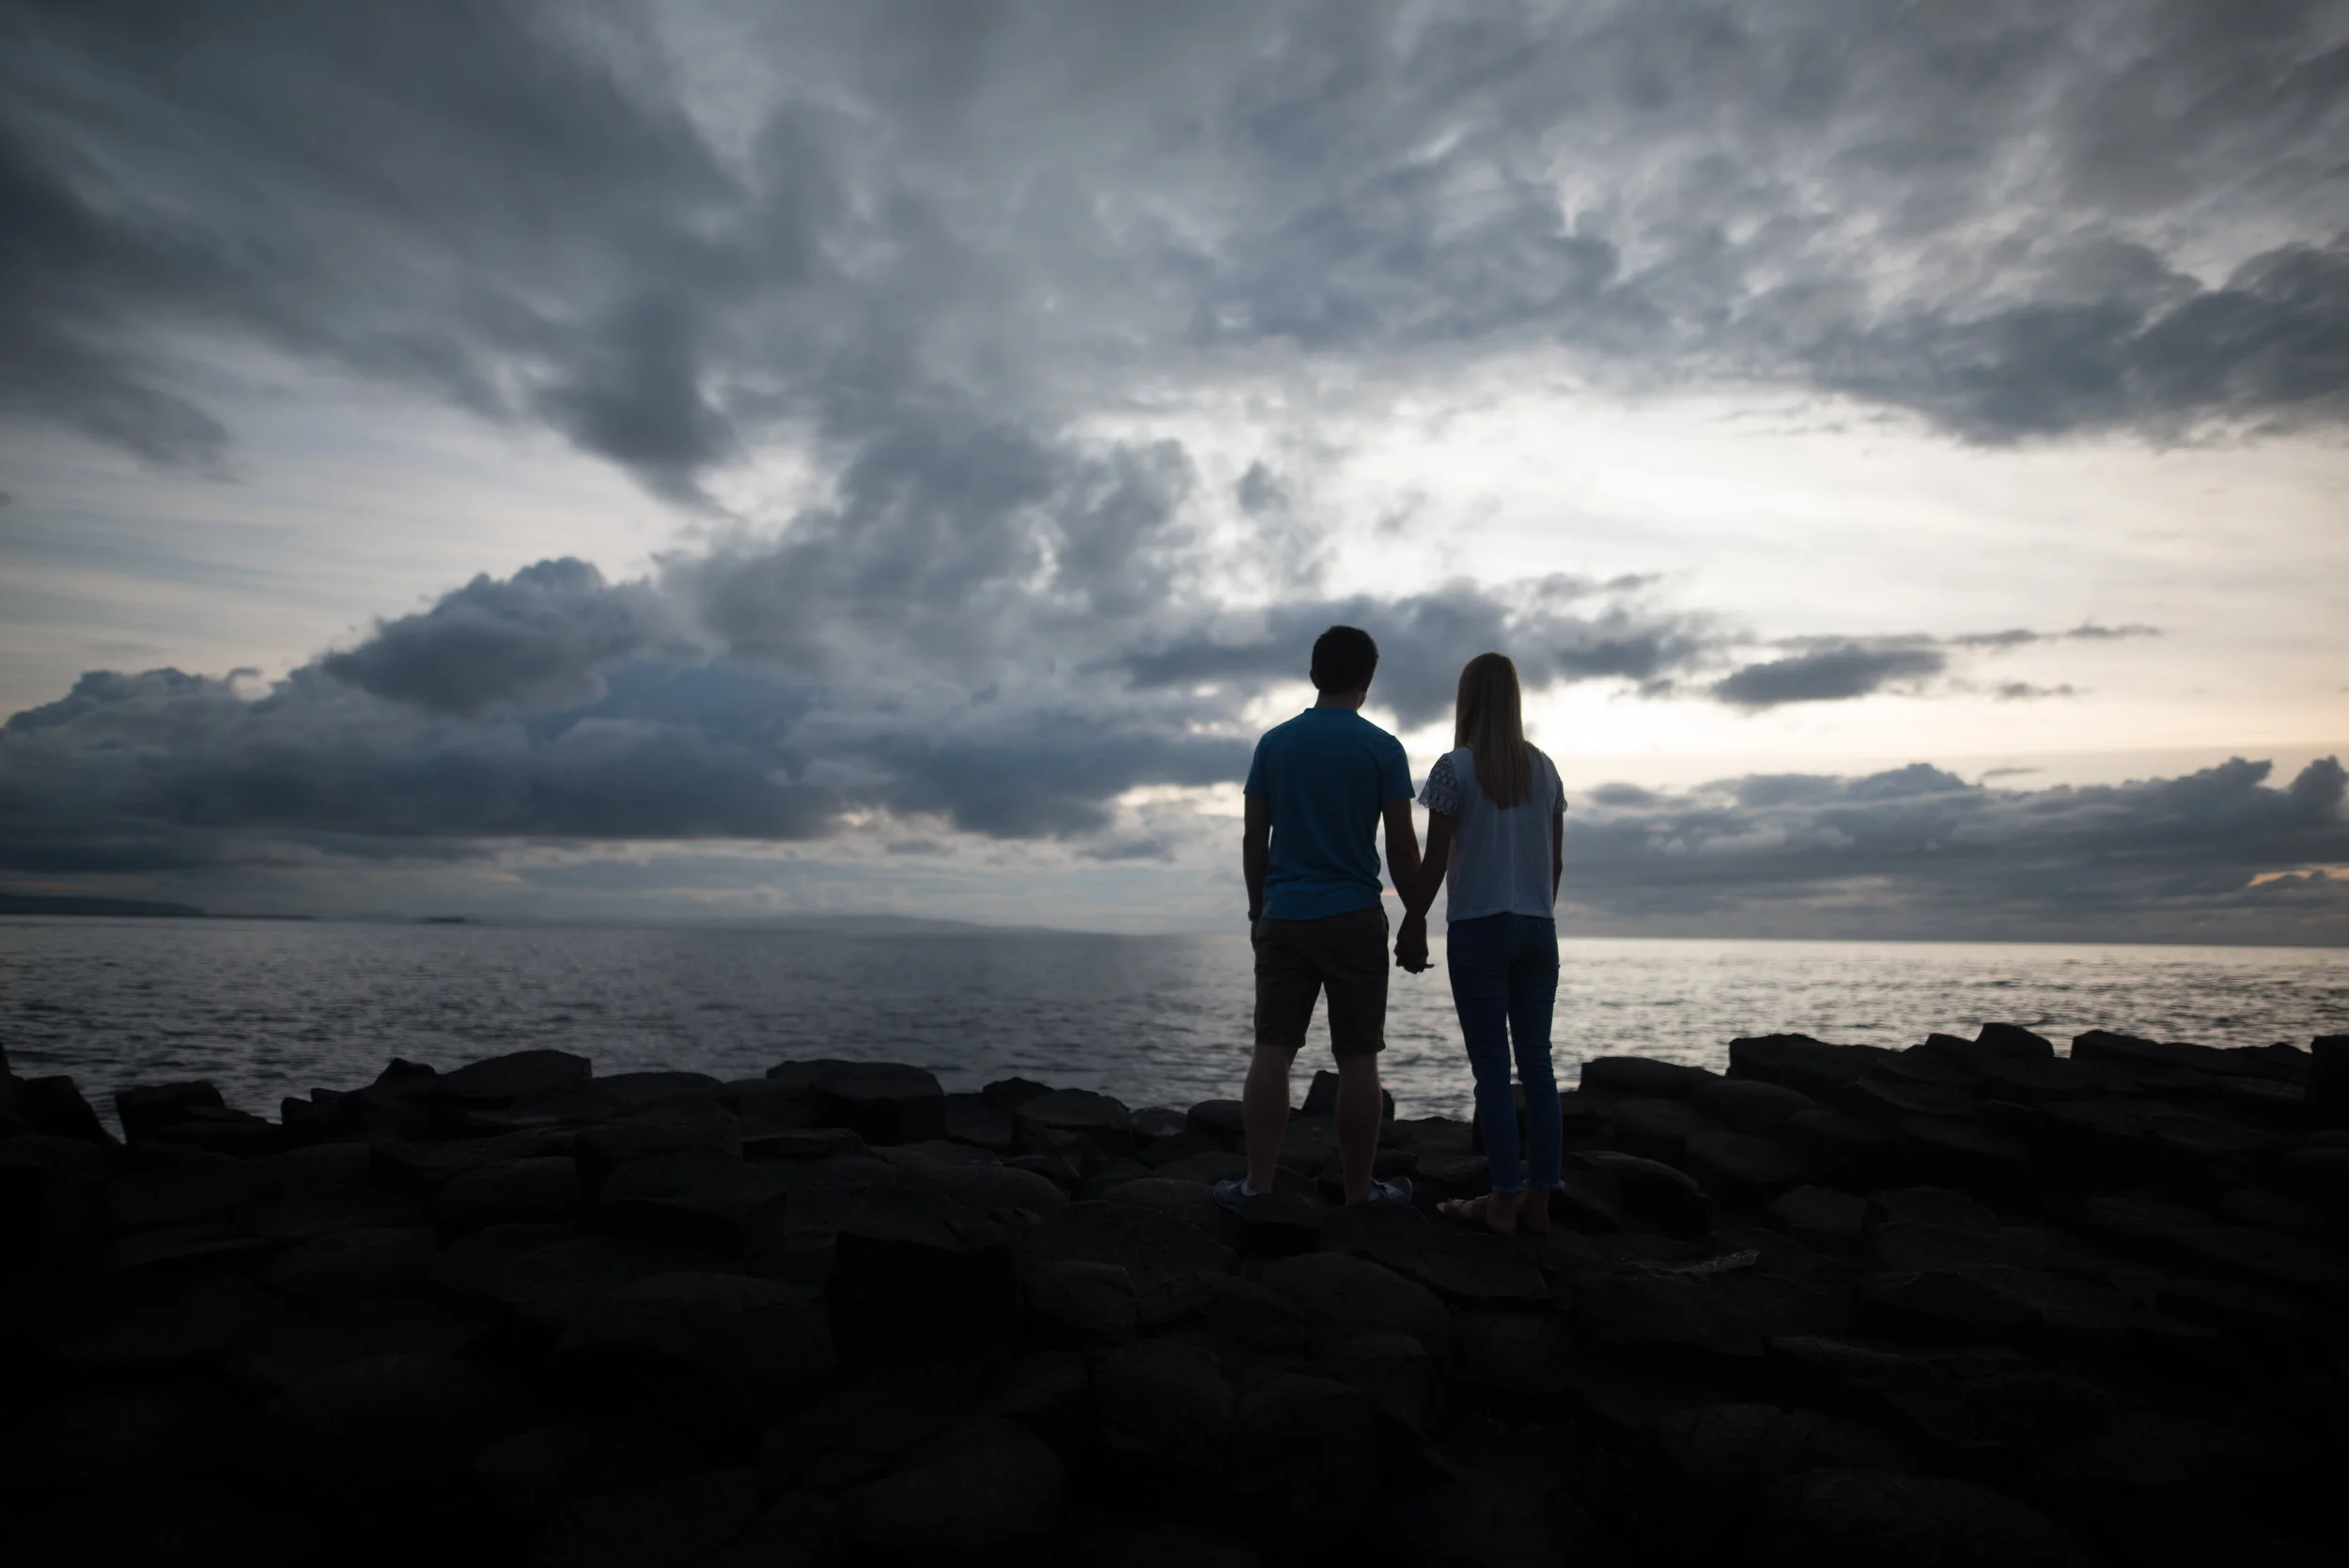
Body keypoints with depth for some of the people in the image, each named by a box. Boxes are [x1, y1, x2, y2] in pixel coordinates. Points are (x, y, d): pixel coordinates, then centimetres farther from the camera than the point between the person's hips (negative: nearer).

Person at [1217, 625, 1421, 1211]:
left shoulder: (1273, 743, 6)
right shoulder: (1382, 748, -2)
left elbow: (1254, 839, 6)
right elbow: (1402, 846, -3)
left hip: (1282, 918, 3)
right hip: (1355, 919, -2)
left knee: (1272, 1050, 4)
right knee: (1357, 1058, 4)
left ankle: (1257, 1185, 4)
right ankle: (1360, 1191, 12)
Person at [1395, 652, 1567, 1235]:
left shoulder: (1455, 767, -6)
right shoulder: (1544, 769, 9)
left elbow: (1436, 859, -9)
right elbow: (1556, 859, 11)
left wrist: (1412, 924, -1)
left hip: (1478, 928, -5)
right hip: (1538, 927, 5)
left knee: (1491, 1066, 0)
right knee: (1536, 1061, 8)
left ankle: (1504, 1200, 3)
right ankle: (1538, 1197, 13)